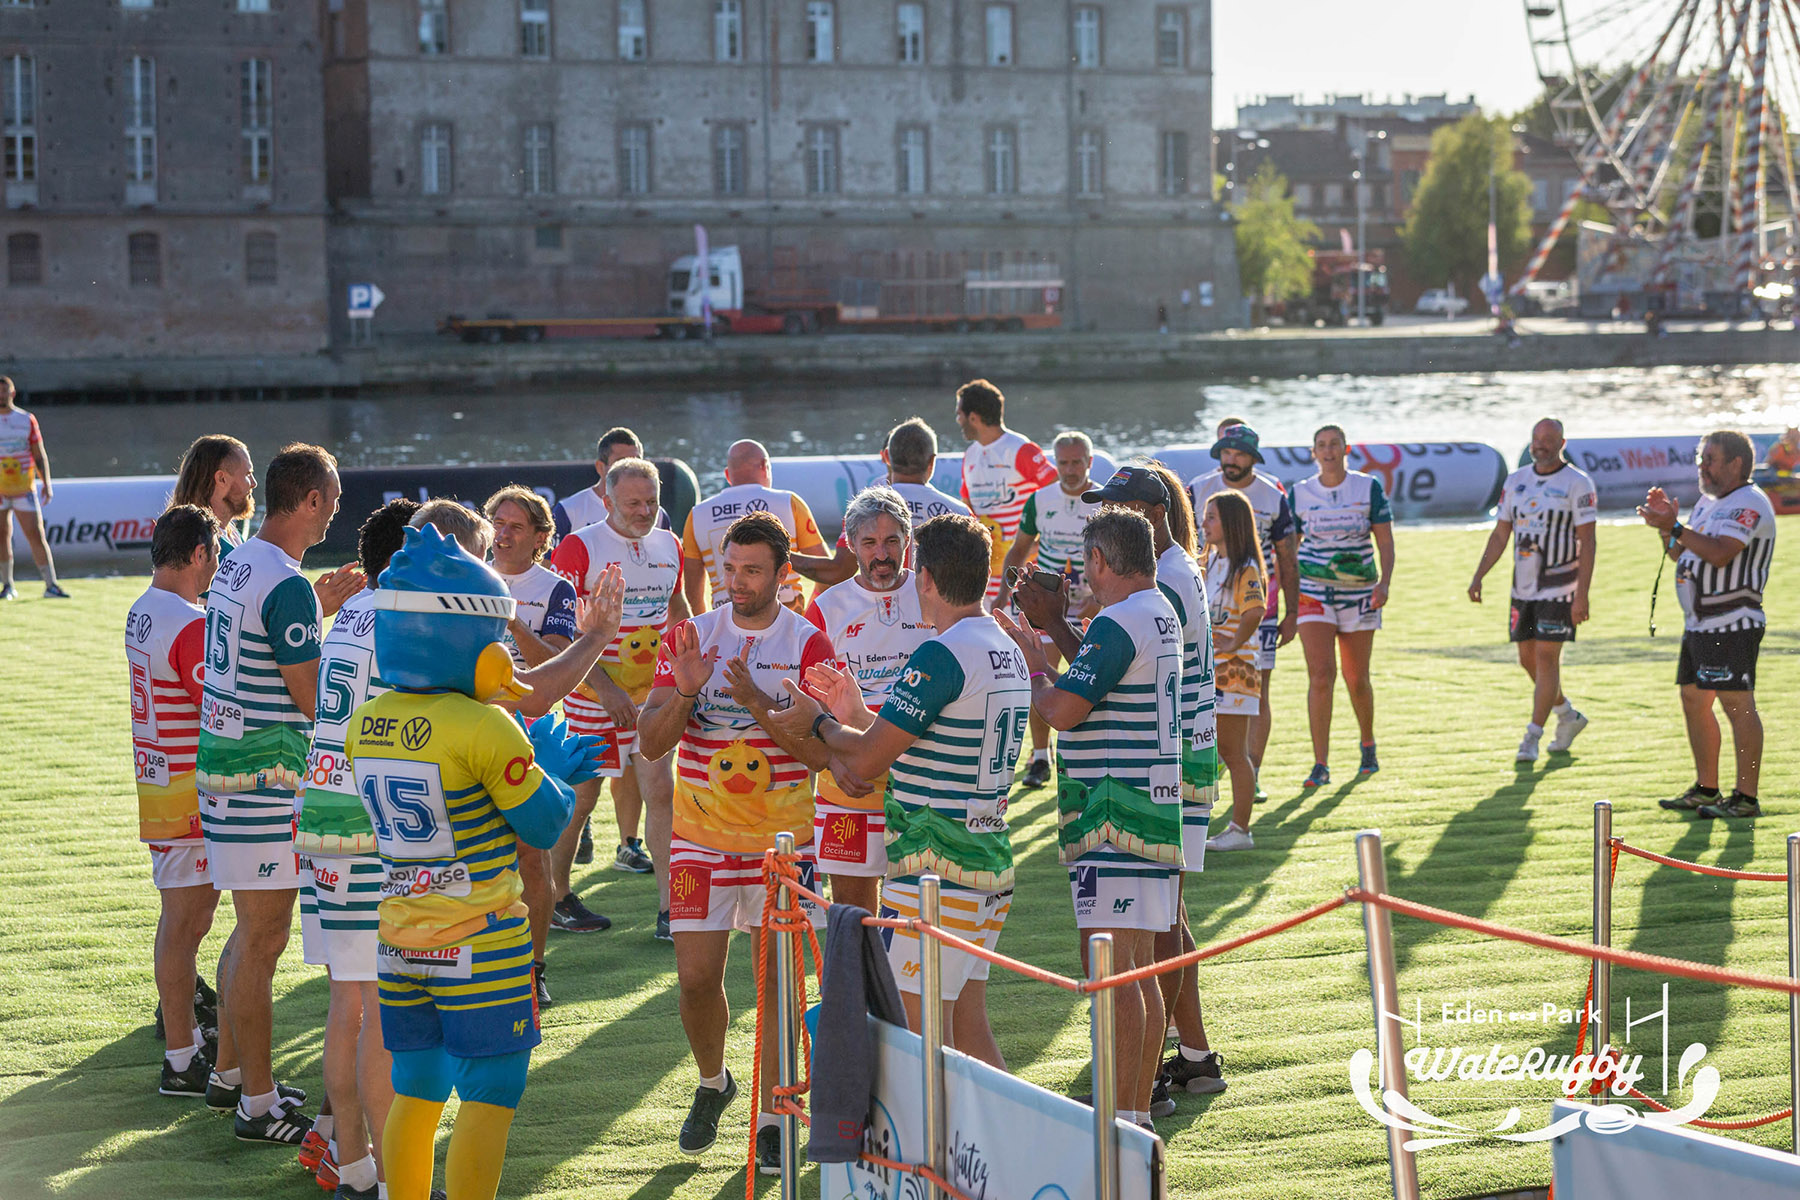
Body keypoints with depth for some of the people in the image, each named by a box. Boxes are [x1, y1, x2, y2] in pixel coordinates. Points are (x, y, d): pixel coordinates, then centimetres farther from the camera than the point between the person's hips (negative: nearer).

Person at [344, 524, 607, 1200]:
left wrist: (541, 766, 18)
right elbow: (544, 825, -9)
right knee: (491, 1094, 3)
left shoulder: (365, 723, 2)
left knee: (416, 1093, 16)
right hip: (479, 941, -6)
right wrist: (552, 769, 11)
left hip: (400, 936, 6)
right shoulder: (485, 728, -18)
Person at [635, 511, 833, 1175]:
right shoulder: (690, 637, 2)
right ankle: (712, 1084, 27)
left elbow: (819, 752, -11)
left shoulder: (808, 644, -3)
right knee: (697, 978, -1)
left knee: (778, 979, -1)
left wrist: (756, 699, -23)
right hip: (701, 837, 1)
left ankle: (771, 1120, 10)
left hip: (782, 839, -1)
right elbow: (650, 742, -1)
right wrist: (683, 692, -20)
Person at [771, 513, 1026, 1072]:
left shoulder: (940, 655, -17)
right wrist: (857, 715, 21)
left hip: (936, 873, -9)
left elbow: (866, 761, -16)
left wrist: (819, 723, 3)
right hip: (990, 863, 9)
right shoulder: (1008, 653, 12)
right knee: (968, 1032, 15)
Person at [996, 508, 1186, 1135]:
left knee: (1110, 965, -11)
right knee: (1139, 970, 13)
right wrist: (1041, 654, 25)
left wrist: (1033, 670, 0)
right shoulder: (1160, 614, 16)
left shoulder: (1117, 624, -15)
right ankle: (1138, 1114, 18)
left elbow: (1062, 710, -19)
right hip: (1152, 807, 10)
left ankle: (1119, 1120, -12)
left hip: (1116, 814, -10)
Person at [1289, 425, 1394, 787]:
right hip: (1313, 594, 0)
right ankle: (1320, 766, -11)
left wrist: (1384, 583, -15)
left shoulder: (1369, 488, -1)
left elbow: (1386, 542, 0)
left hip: (1359, 594, 0)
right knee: (1321, 676, -14)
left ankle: (1368, 746, 35)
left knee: (1356, 681, 8)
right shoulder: (1299, 494, 2)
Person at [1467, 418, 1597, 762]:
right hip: (1523, 588, 6)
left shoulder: (1578, 484, -9)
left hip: (1559, 589, -6)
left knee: (1546, 658, -9)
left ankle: (1532, 737, -5)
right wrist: (1478, 576, 3)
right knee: (1528, 660, 10)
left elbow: (1587, 543, -11)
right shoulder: (1516, 481, 8)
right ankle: (1568, 717, 30)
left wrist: (1582, 595, -18)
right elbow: (1500, 534, 13)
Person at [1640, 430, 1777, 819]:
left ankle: (1746, 798, -11)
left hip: (1733, 623, -10)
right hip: (1700, 624, 10)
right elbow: (1682, 554, 24)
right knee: (1694, 700, 12)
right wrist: (1666, 524, 8)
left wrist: (1674, 527, -23)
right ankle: (1706, 789, 21)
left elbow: (1720, 554, -24)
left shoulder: (1749, 503, -12)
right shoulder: (1708, 502, 19)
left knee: (1737, 704, -11)